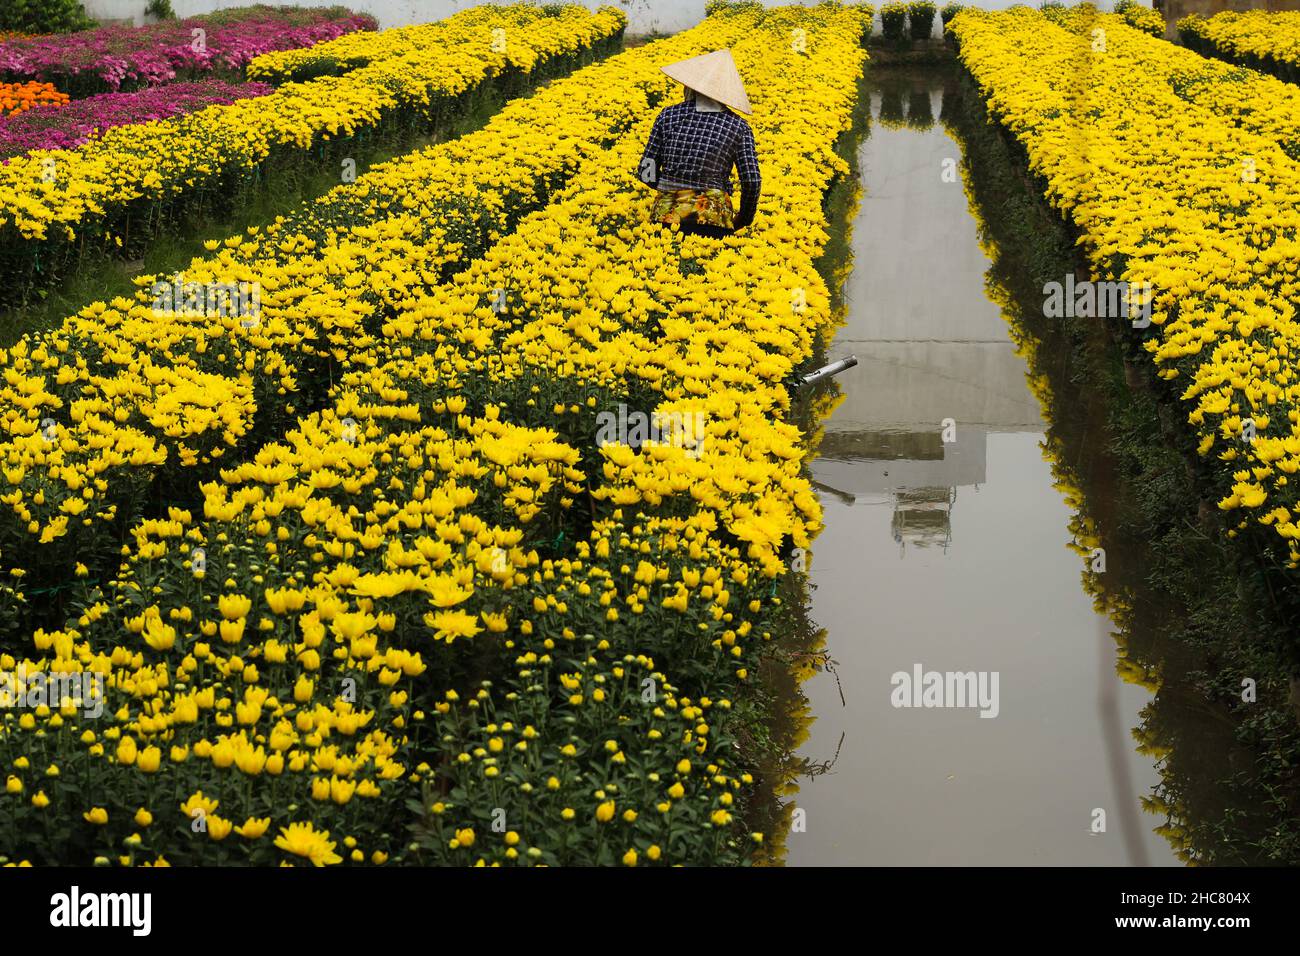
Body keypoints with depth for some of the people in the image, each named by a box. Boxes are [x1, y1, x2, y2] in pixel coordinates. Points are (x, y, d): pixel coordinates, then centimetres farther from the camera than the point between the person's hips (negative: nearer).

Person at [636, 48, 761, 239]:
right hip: (712, 220, -1)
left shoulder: (668, 115, 9)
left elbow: (646, 173, 11)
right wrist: (743, 220, 19)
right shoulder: (738, 126, 6)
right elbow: (752, 182, 2)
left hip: (665, 216, 2)